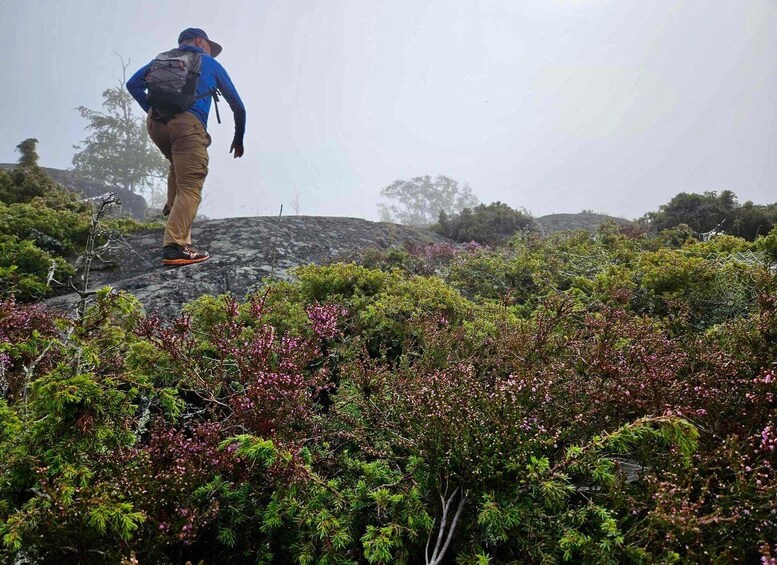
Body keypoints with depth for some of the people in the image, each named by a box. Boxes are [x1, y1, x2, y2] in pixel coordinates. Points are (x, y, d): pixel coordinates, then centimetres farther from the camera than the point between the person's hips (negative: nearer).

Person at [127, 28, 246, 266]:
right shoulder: (211, 64, 24)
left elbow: (133, 84, 17)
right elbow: (237, 105, 26)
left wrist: (152, 110, 17)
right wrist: (238, 139, 37)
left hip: (155, 123, 5)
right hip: (188, 123, -5)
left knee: (178, 164, 33)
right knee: (190, 187, -10)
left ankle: (172, 207, 15)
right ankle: (174, 247, -22)